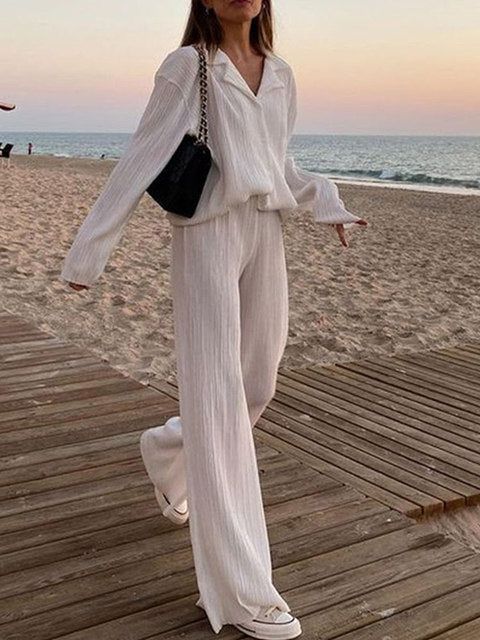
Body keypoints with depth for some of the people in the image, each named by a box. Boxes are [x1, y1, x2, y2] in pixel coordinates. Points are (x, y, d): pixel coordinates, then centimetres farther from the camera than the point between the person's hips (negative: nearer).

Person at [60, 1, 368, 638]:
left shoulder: (280, 74, 14)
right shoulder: (186, 66, -3)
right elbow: (143, 157, -5)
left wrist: (326, 203, 12)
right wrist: (90, 248, -7)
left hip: (265, 238, 7)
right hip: (206, 235, -7)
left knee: (256, 387, 11)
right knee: (217, 397, -8)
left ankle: (167, 450, 43)